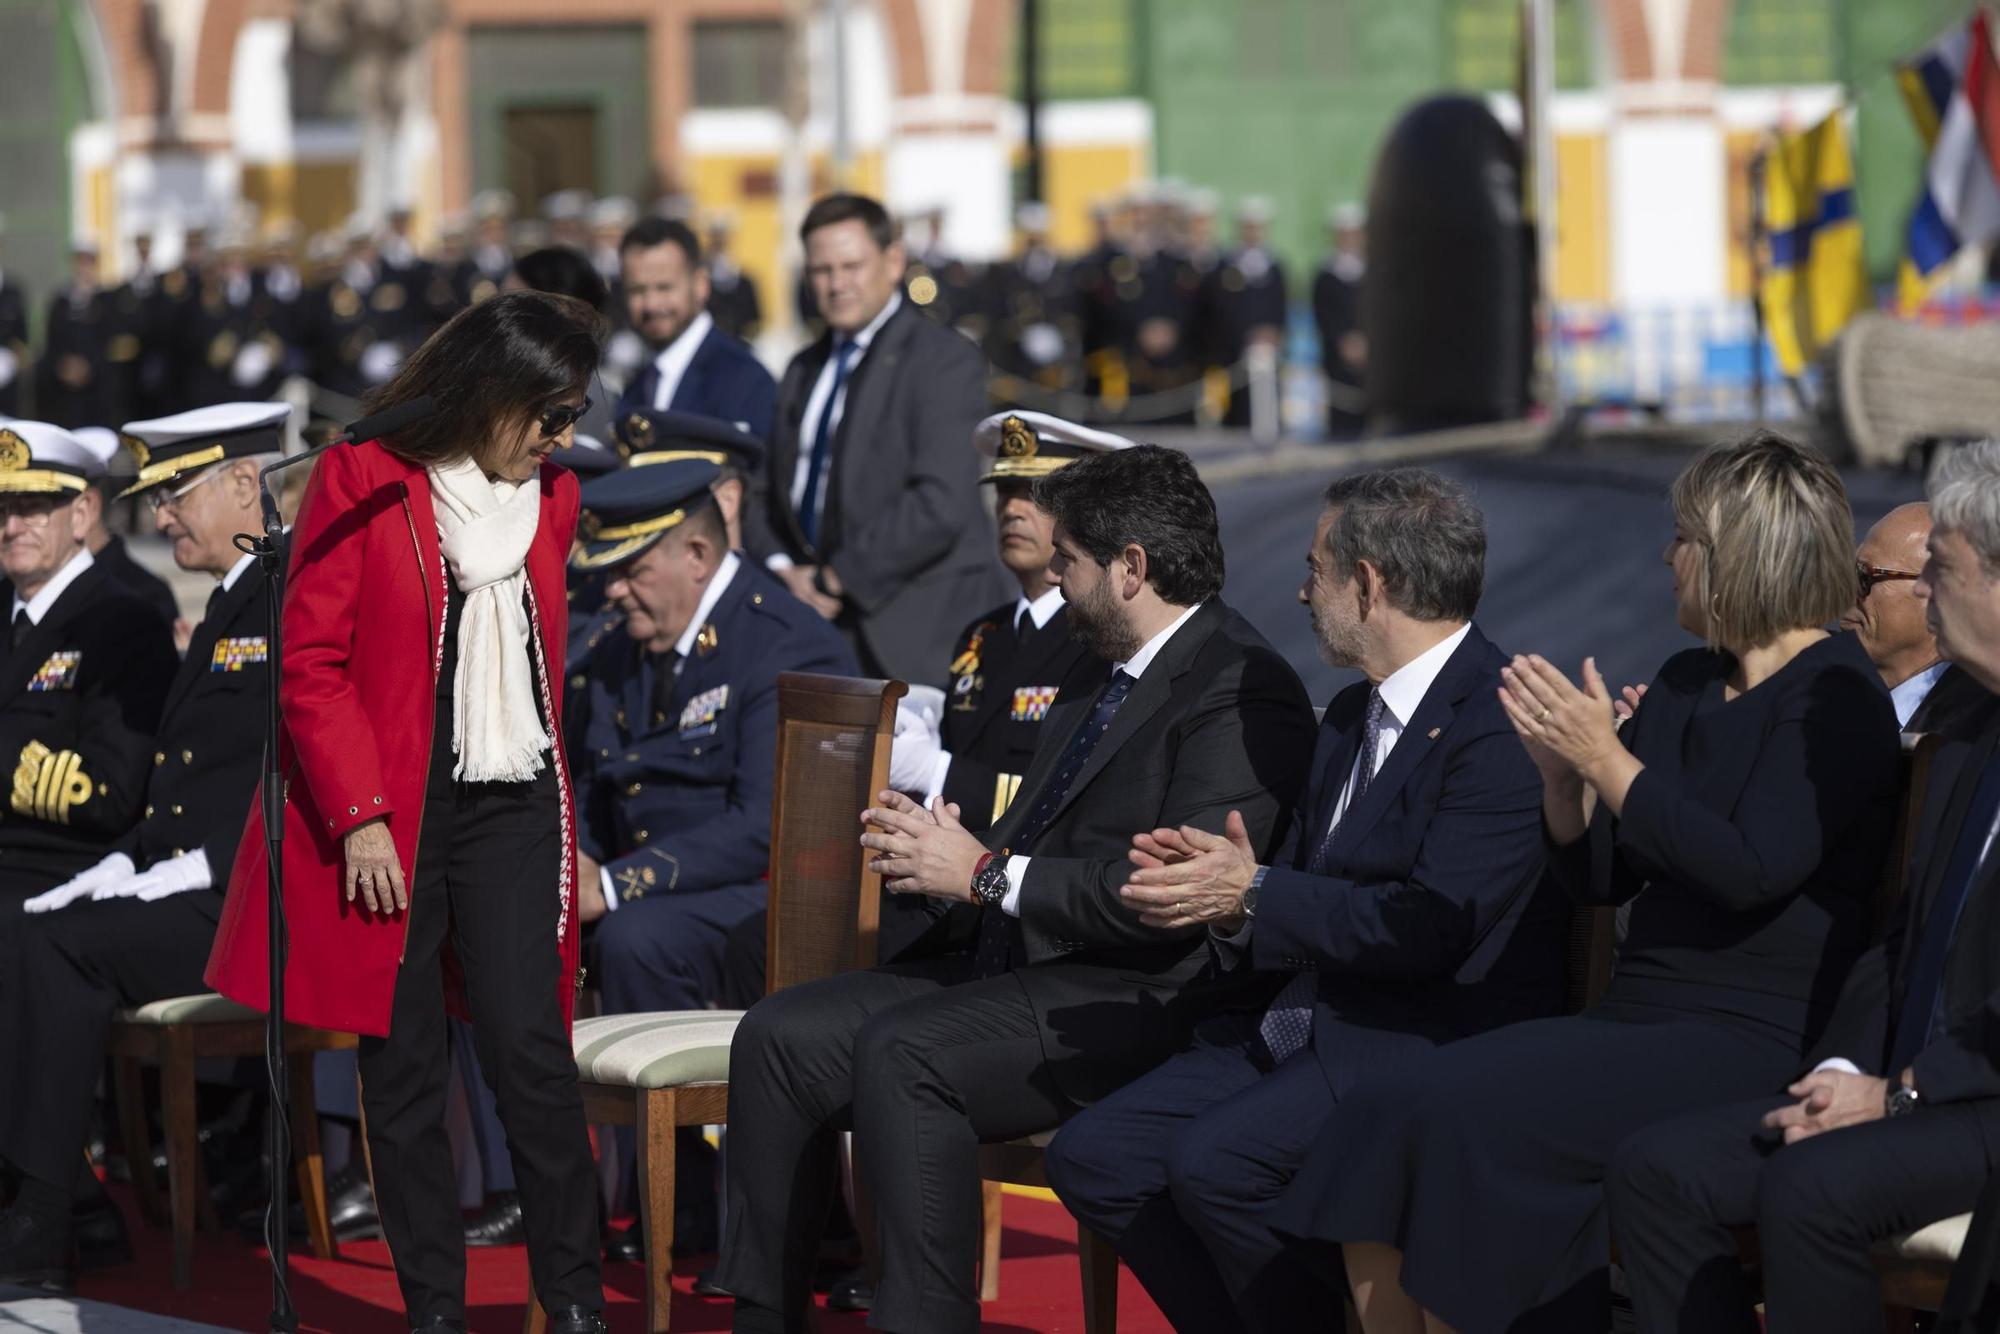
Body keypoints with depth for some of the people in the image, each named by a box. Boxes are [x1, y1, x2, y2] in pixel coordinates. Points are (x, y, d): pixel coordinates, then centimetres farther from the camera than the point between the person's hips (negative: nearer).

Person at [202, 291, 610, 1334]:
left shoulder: (551, 496, 11)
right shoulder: (362, 482, -5)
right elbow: (310, 662, -8)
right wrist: (360, 816, -14)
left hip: (512, 808, 3)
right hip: (387, 816, -3)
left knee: (530, 1047, -6)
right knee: (401, 1062, 1)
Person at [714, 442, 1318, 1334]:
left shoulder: (1244, 692, -11)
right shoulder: (1097, 676, 21)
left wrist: (987, 875, -16)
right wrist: (942, 849, 1)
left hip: (1136, 1001, -10)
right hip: (1006, 960, 10)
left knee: (901, 1051, -31)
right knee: (778, 1037, -5)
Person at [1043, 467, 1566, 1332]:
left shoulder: (1499, 724, -13)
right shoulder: (1353, 716, 19)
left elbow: (1434, 928, -22)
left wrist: (1255, 895, -17)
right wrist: (1222, 889, -5)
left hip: (1425, 1041, -9)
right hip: (1296, 1025, 9)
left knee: (1214, 1162, -29)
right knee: (1092, 1158, -6)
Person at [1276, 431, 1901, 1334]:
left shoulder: (1835, 697, -6)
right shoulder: (1686, 686, 19)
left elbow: (1751, 867, -20)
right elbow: (1598, 879, 20)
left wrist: (1606, 758, -13)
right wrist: (1563, 773, 1)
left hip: (1747, 1047, -8)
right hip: (1633, 1023, 8)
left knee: (1459, 1114, -27)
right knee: (1377, 1115, -14)